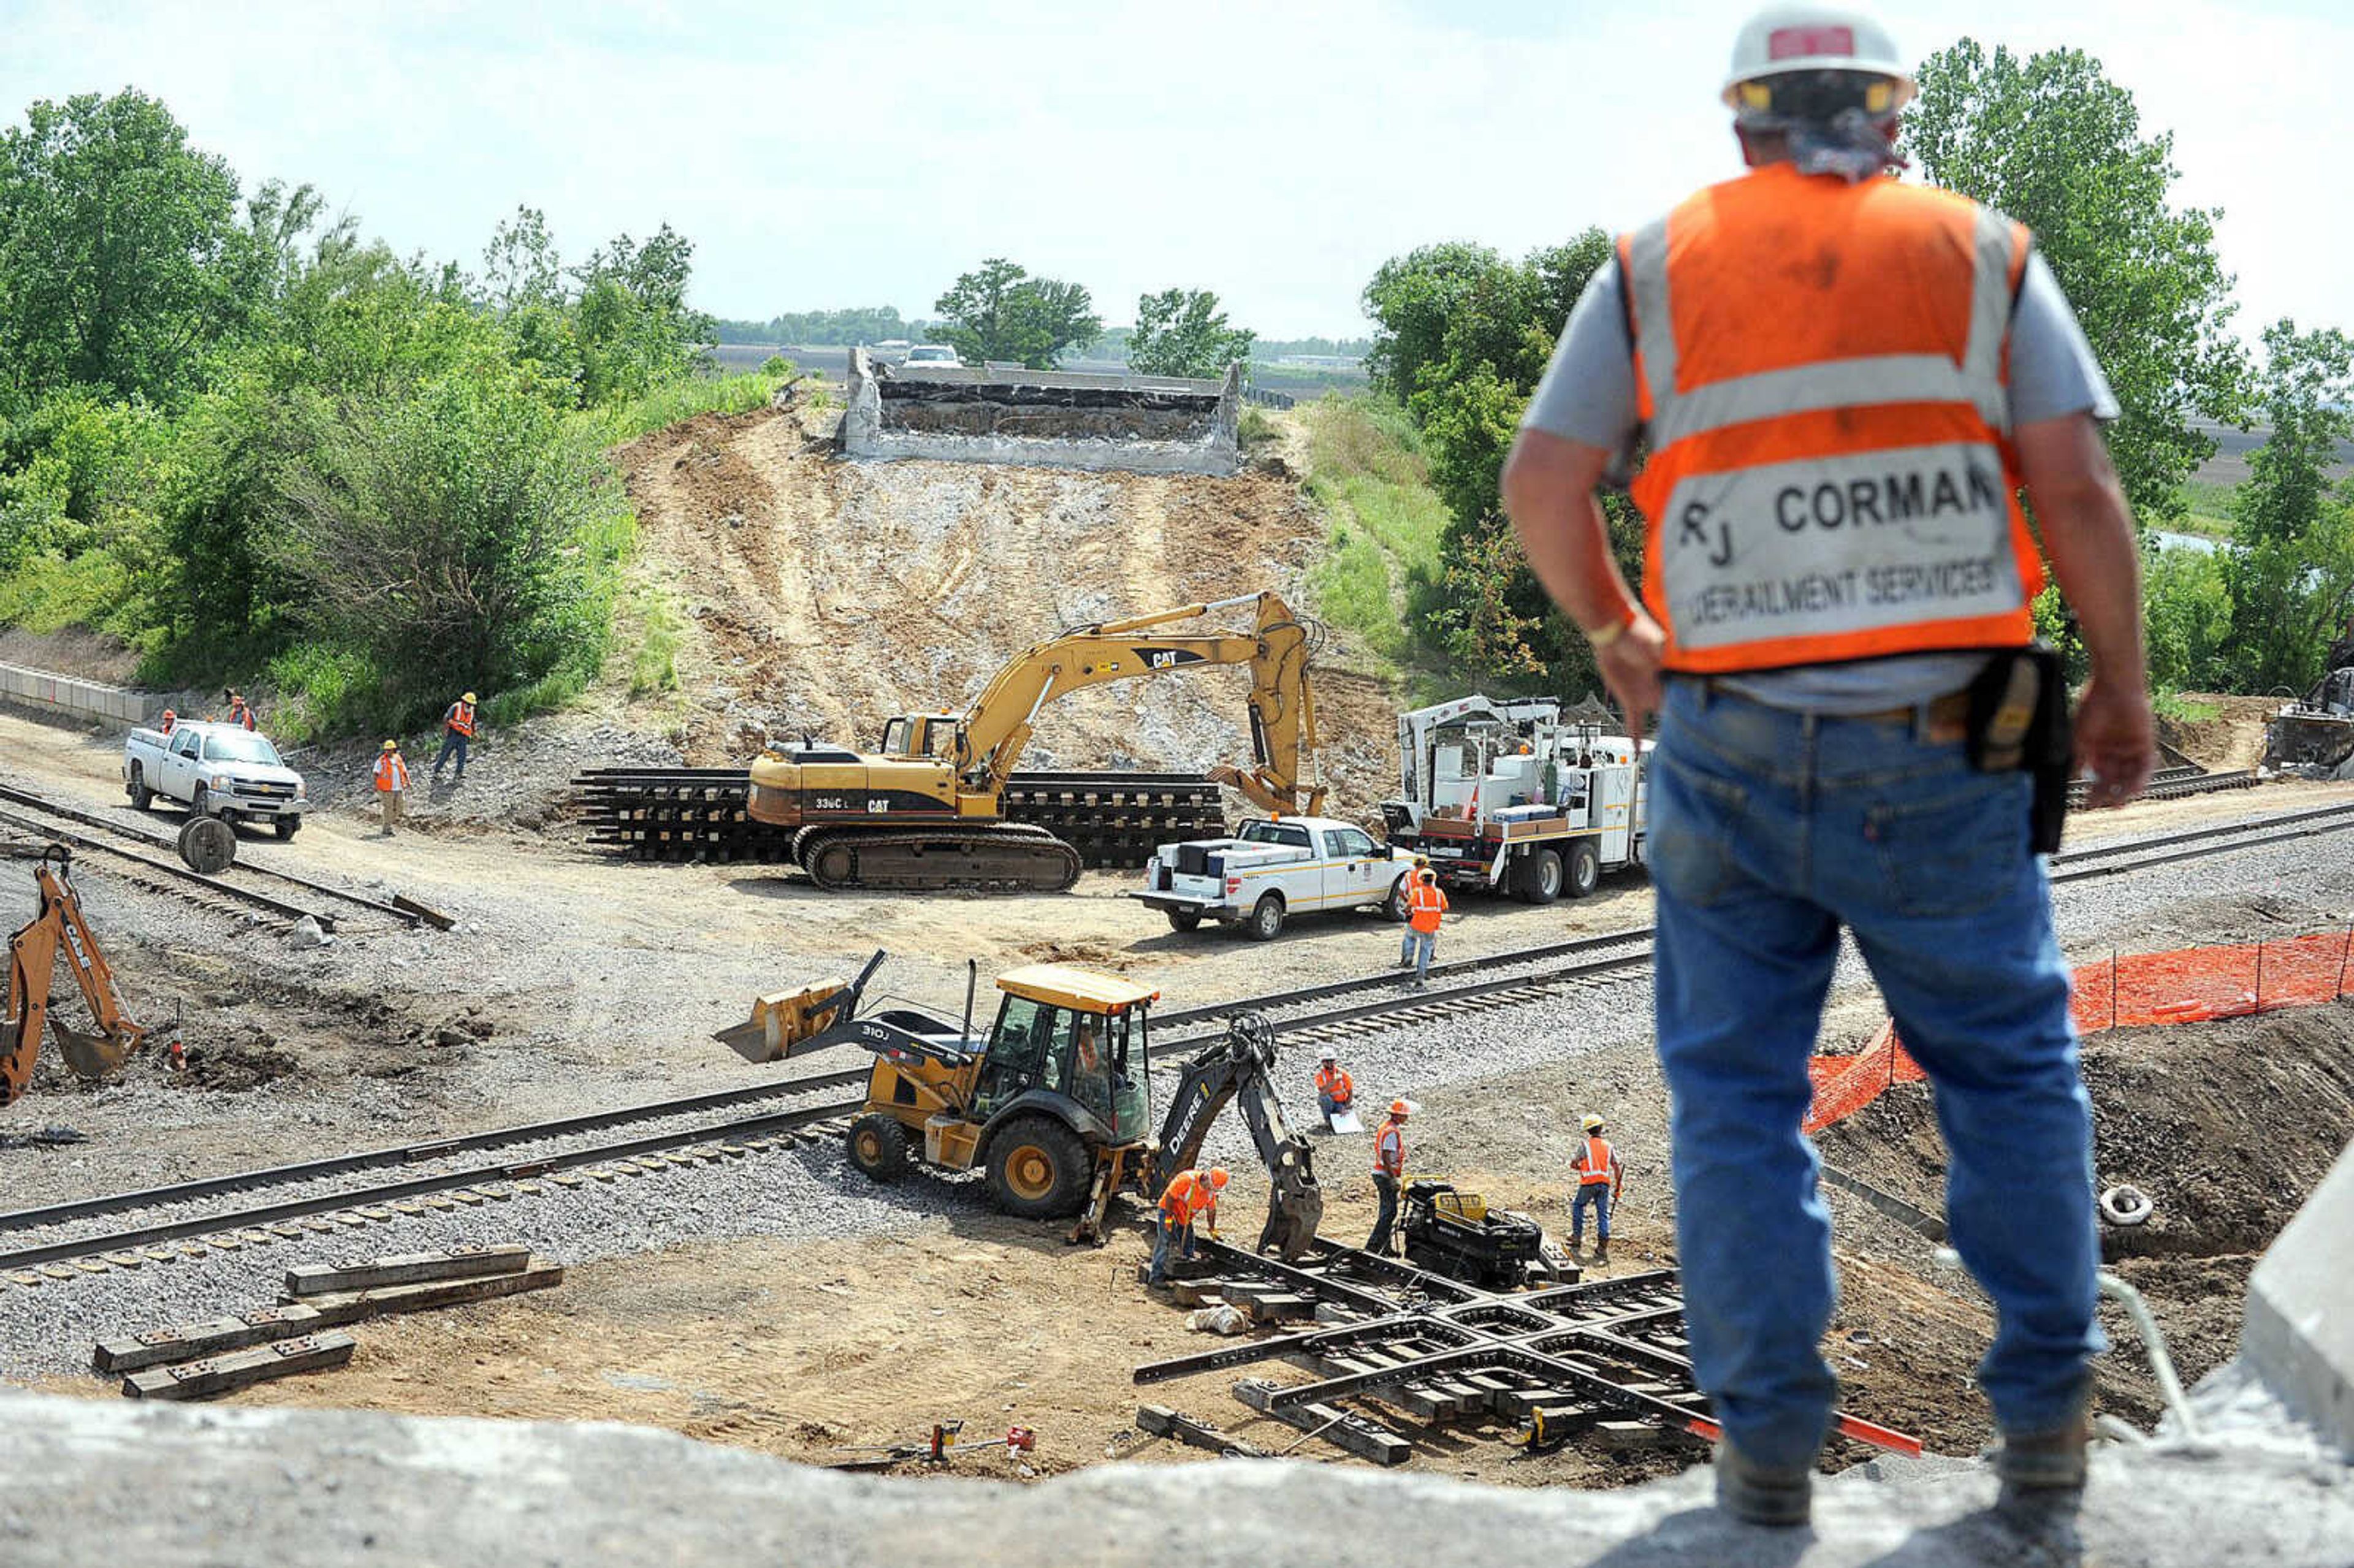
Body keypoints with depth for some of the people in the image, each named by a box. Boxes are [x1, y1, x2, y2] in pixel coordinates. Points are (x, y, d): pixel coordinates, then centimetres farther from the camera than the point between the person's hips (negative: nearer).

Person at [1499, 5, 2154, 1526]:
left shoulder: (1657, 264, 8)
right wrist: (2123, 685, 9)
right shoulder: (1983, 254, 7)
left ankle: (1771, 1435, 8)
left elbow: (1542, 488, 2)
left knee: (1737, 1087, 10)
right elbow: (2078, 490, -2)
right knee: (2011, 1068, 16)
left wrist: (1612, 631, 18)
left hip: (1730, 753, 0)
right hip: (1940, 753, 0)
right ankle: (2043, 1414, 15)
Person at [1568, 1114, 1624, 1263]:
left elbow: (1573, 1164, 0)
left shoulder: (1585, 1145, -2)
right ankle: (1603, 1245, -2)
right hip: (1605, 1183, 3)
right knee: (1603, 1214, 4)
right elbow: (1617, 1167, 6)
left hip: (1588, 1183, -3)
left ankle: (1577, 1237, 17)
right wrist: (1619, 1185, 11)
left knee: (1578, 1207, 20)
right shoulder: (1608, 1146, 8)